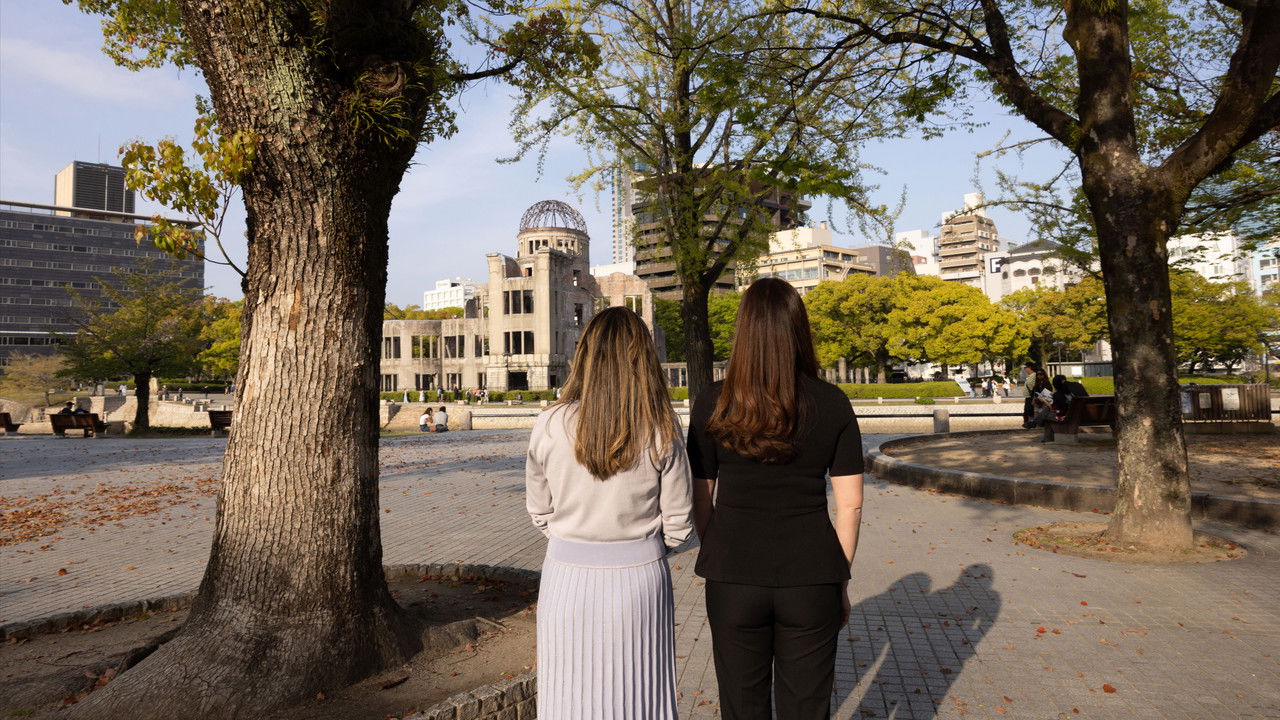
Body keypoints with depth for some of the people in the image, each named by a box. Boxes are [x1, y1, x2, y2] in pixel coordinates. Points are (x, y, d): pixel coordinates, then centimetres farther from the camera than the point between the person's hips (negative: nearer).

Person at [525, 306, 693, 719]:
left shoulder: (550, 426, -10)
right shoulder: (662, 431, -11)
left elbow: (539, 511, 2)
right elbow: (678, 522, -4)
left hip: (568, 577, 0)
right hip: (640, 575, 0)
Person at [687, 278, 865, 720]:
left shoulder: (712, 405, -6)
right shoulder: (832, 404, -5)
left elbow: (701, 501, -1)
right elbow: (850, 504, -2)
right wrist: (841, 578, 10)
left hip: (733, 577, 0)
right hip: (811, 577, 0)